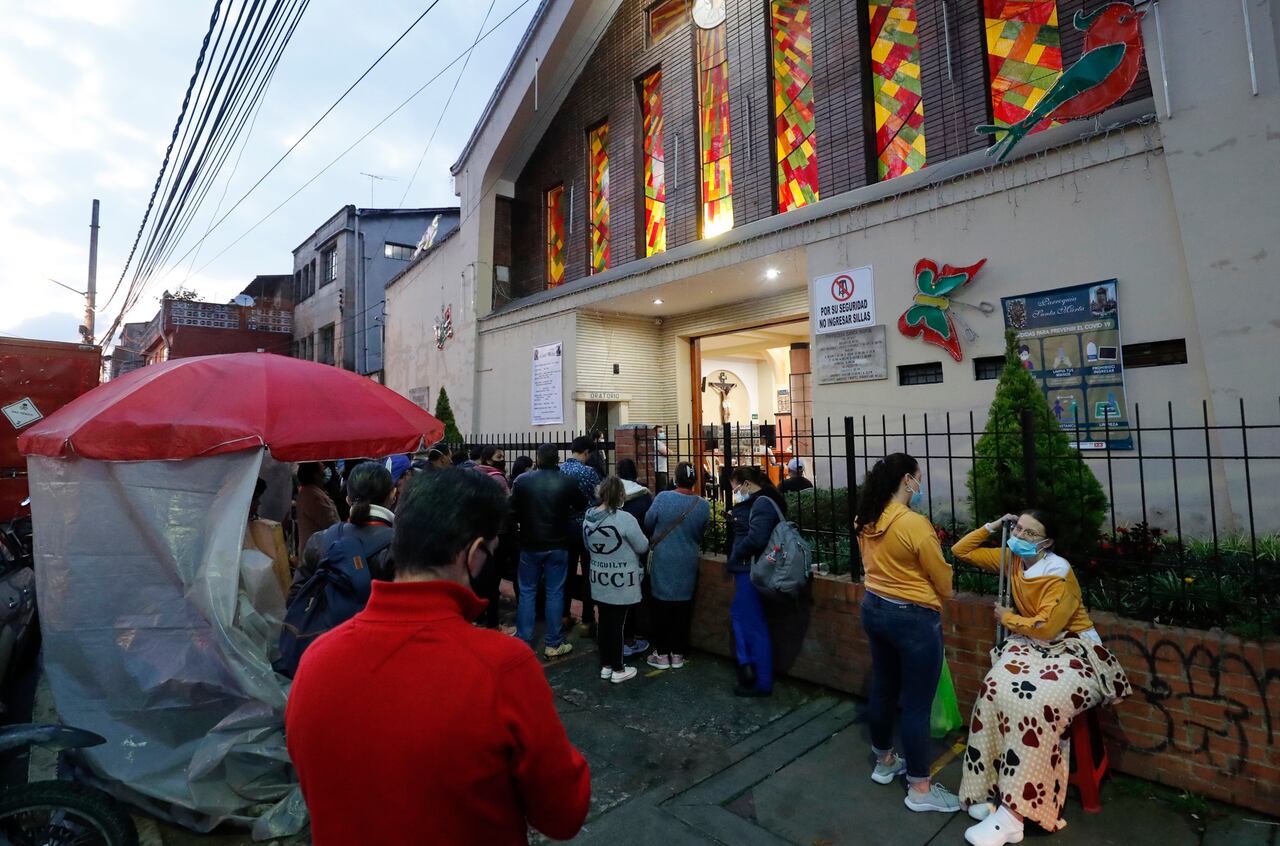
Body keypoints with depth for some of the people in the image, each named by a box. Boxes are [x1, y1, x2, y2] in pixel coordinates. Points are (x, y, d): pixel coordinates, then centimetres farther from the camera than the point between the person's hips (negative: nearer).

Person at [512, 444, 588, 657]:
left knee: (527, 592, 12)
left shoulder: (523, 480, -9)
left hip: (530, 544, 1)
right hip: (558, 545, 0)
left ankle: (523, 642, 17)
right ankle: (553, 643, 12)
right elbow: (582, 506, 5)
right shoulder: (568, 482, -9)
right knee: (554, 593, 7)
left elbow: (513, 510, -2)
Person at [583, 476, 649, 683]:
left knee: (604, 622, 16)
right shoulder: (624, 518, -23)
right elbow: (642, 547, -12)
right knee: (617, 625, 5)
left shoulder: (588, 518, -3)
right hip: (621, 582, -6)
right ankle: (618, 670, 18)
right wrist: (627, 543, 7)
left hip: (600, 580, 6)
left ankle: (606, 665, 29)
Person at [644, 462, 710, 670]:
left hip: (663, 563, -2)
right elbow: (702, 534, 4)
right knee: (683, 608, 13)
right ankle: (678, 654, 23)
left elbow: (648, 523, -6)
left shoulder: (662, 498, -17)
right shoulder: (703, 505, -9)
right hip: (688, 564, 2)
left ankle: (662, 654, 20)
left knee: (661, 606, 11)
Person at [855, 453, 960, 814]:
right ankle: (920, 789, 22)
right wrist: (937, 600, 9)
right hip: (913, 617, -7)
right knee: (917, 703, 7)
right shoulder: (915, 524, -23)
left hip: (874, 607, 8)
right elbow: (943, 581, -10)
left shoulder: (866, 520, -1)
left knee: (883, 689, 22)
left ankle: (885, 763, 40)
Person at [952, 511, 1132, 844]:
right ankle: (990, 787, -18)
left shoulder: (1059, 573, -17)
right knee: (995, 690, -26)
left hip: (1071, 649, -5)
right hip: (1031, 644, 5)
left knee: (1035, 705, -33)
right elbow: (961, 551, 11)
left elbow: (1045, 627, -21)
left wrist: (1006, 617, -5)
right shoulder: (1011, 558, 3)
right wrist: (992, 526, 2)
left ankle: (1012, 813, -27)